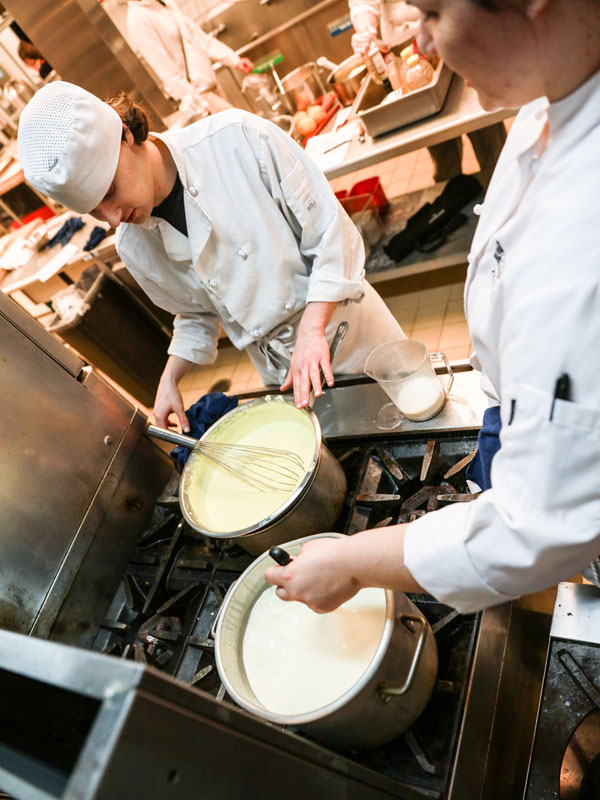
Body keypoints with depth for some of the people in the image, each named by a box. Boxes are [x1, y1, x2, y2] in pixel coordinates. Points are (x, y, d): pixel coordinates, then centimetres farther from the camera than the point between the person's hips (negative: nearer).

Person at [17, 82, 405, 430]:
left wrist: (313, 328, -24)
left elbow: (329, 225, -17)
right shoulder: (134, 248, -6)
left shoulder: (236, 138, -21)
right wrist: (169, 381, -1)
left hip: (346, 326, -2)